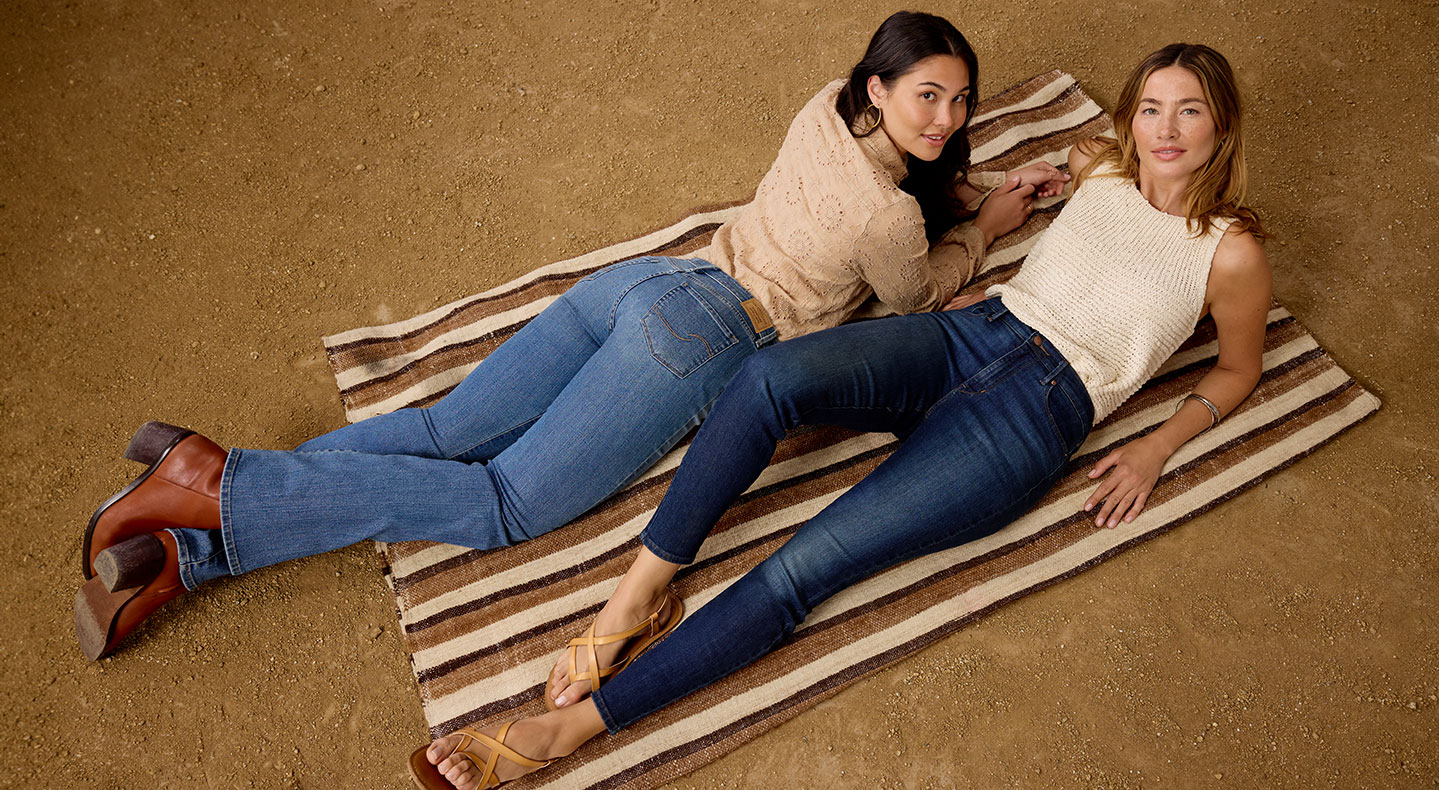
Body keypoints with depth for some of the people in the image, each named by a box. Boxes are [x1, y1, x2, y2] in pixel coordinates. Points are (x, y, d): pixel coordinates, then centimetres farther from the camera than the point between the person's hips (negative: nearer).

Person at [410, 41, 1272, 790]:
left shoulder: (1230, 251, 7)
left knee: (806, 566, -23)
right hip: (963, 333, 5)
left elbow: (1240, 368, 18)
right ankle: (642, 587, -21)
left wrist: (1157, 449, 3)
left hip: (1038, 409, -5)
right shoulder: (1104, 169, 18)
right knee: (774, 371, -31)